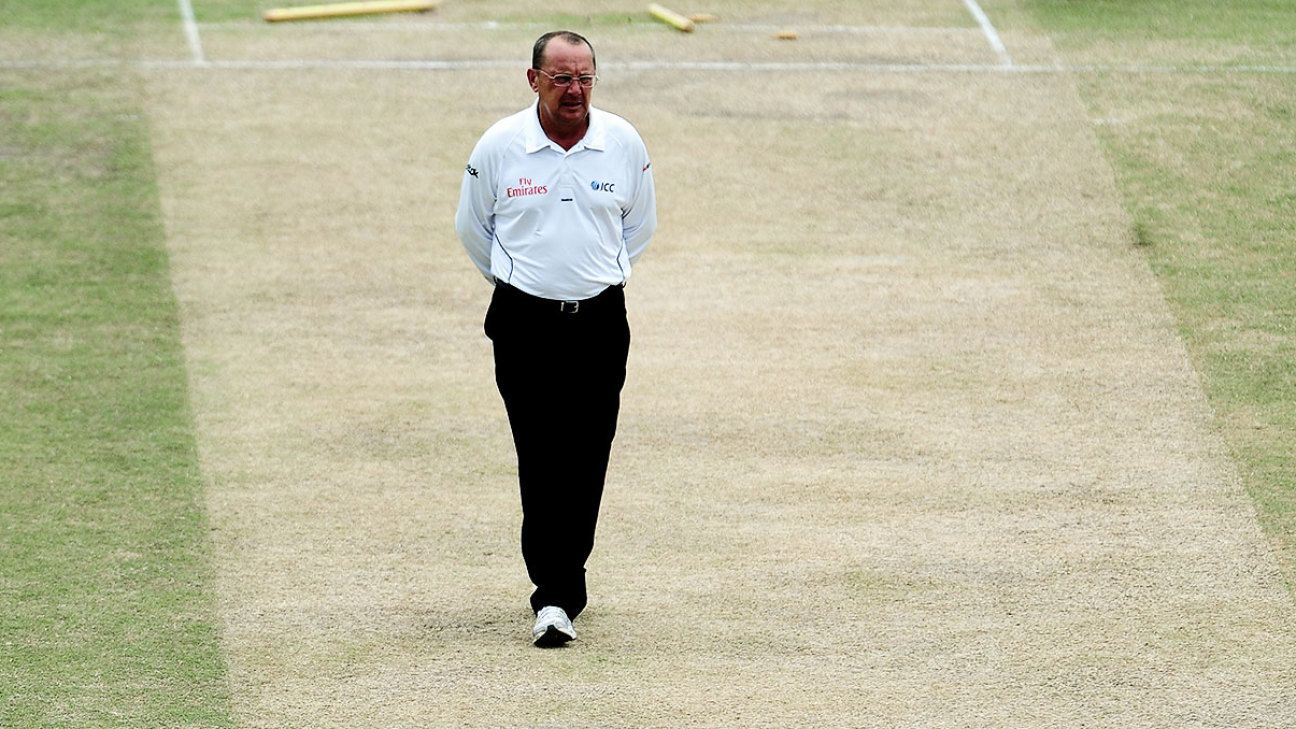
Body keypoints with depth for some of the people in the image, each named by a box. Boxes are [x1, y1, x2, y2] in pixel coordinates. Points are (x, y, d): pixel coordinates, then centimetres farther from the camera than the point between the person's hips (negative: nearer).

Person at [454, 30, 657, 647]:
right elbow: (472, 227, 13)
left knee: (586, 463, 2)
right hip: (525, 322, -2)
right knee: (542, 461, -9)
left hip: (600, 321, 2)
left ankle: (560, 588, 15)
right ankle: (556, 597, -9)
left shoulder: (624, 144, 1)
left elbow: (639, 226, 18)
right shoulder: (499, 146, -4)